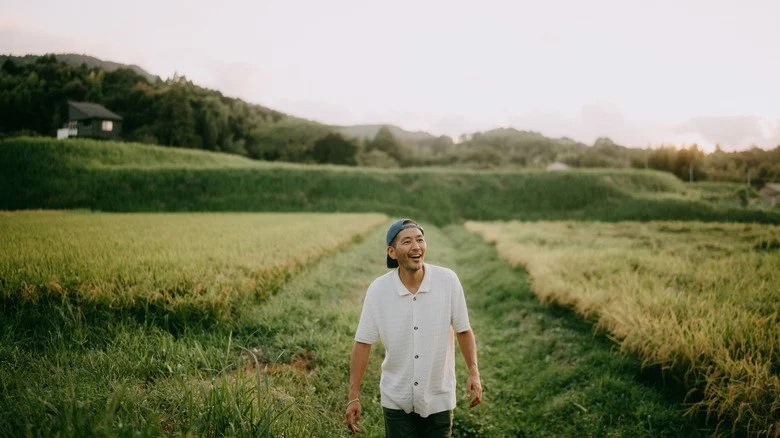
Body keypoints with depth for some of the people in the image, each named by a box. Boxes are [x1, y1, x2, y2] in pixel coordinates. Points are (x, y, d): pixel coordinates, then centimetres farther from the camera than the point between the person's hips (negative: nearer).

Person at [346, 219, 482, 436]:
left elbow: (463, 330, -1)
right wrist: (353, 397, -9)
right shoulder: (378, 290, -13)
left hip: (439, 399, 0)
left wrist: (473, 372, -10)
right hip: (396, 401, 0)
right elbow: (363, 343, -8)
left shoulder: (448, 280, -12)